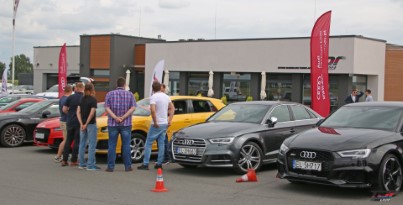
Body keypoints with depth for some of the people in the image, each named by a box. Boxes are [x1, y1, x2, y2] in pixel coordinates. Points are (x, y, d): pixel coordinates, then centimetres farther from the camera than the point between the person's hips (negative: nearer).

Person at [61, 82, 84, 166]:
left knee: (68, 141, 11)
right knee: (77, 141, 3)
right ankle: (73, 161, 3)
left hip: (70, 122, 3)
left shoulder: (70, 97, -1)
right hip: (79, 122, -3)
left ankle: (64, 160, 9)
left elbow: (64, 109, 1)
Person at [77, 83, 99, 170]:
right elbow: (92, 113, -18)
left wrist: (81, 124, -4)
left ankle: (82, 164, 17)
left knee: (82, 143, 13)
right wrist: (86, 124, -13)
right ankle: (90, 165, -4)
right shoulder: (93, 99, -10)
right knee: (92, 144, -3)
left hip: (83, 124, 6)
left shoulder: (82, 99, 8)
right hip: (91, 124, -6)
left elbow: (78, 112, 2)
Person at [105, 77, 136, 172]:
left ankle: (110, 167, 3)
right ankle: (128, 166, 6)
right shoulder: (129, 94, 3)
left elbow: (107, 108, -6)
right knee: (126, 145, 5)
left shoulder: (110, 94, 4)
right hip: (126, 124, 0)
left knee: (112, 145, 4)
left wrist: (115, 118, -14)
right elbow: (132, 108, -7)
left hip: (112, 124, 0)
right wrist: (123, 117, -13)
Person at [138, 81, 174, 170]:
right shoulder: (166, 96, 9)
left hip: (157, 125, -7)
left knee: (148, 143, 0)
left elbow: (153, 110, -27)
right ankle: (159, 163, 12)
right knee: (161, 144, 10)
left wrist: (155, 122, -19)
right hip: (165, 124, 7)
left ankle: (145, 164, -1)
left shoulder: (153, 97, -14)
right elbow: (172, 108, 14)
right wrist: (169, 120, 12)